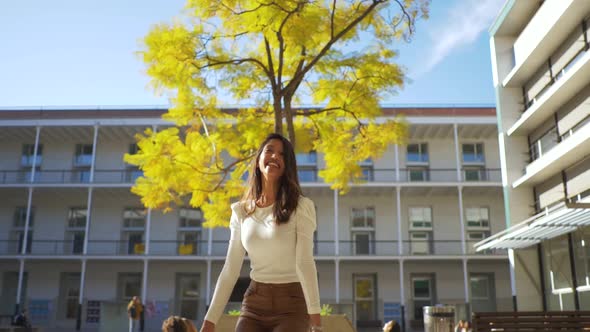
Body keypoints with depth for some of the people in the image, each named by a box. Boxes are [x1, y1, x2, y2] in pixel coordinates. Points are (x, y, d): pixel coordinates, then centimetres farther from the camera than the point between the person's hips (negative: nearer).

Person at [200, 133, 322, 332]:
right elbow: (230, 270, 6)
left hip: (292, 306, -4)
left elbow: (305, 262, -16)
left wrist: (315, 316, -26)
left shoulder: (301, 207, -6)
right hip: (254, 305, 4)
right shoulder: (241, 211, 6)